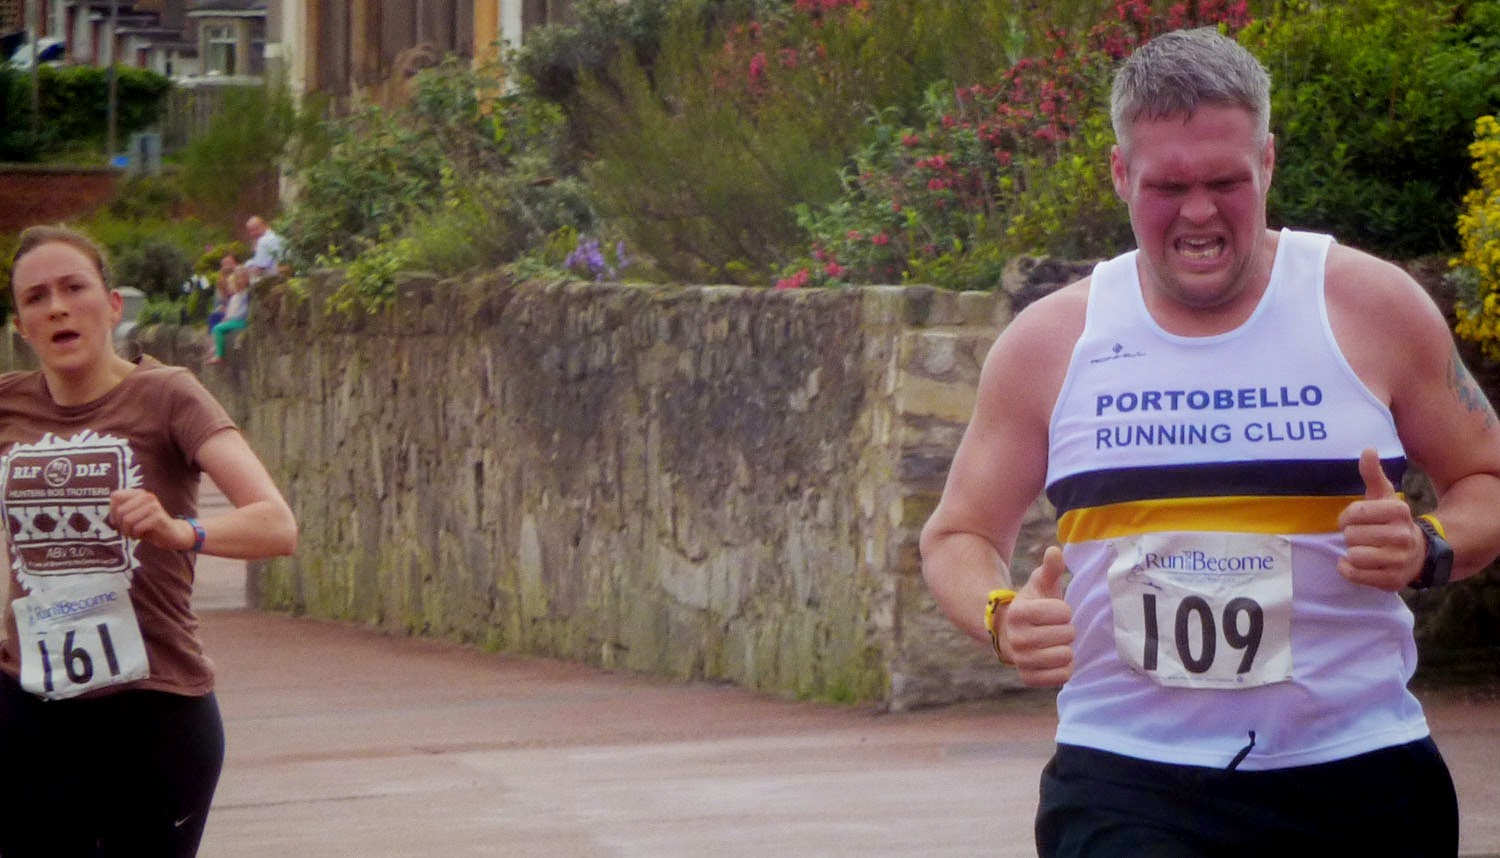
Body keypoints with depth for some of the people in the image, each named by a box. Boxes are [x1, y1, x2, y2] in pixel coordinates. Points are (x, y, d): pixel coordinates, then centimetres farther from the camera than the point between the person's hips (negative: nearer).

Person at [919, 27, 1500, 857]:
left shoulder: (1371, 307, 2)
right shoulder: (1049, 343, 5)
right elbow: (958, 537, 13)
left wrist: (1430, 547, -12)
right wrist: (1002, 618, -10)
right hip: (1124, 784, 0)